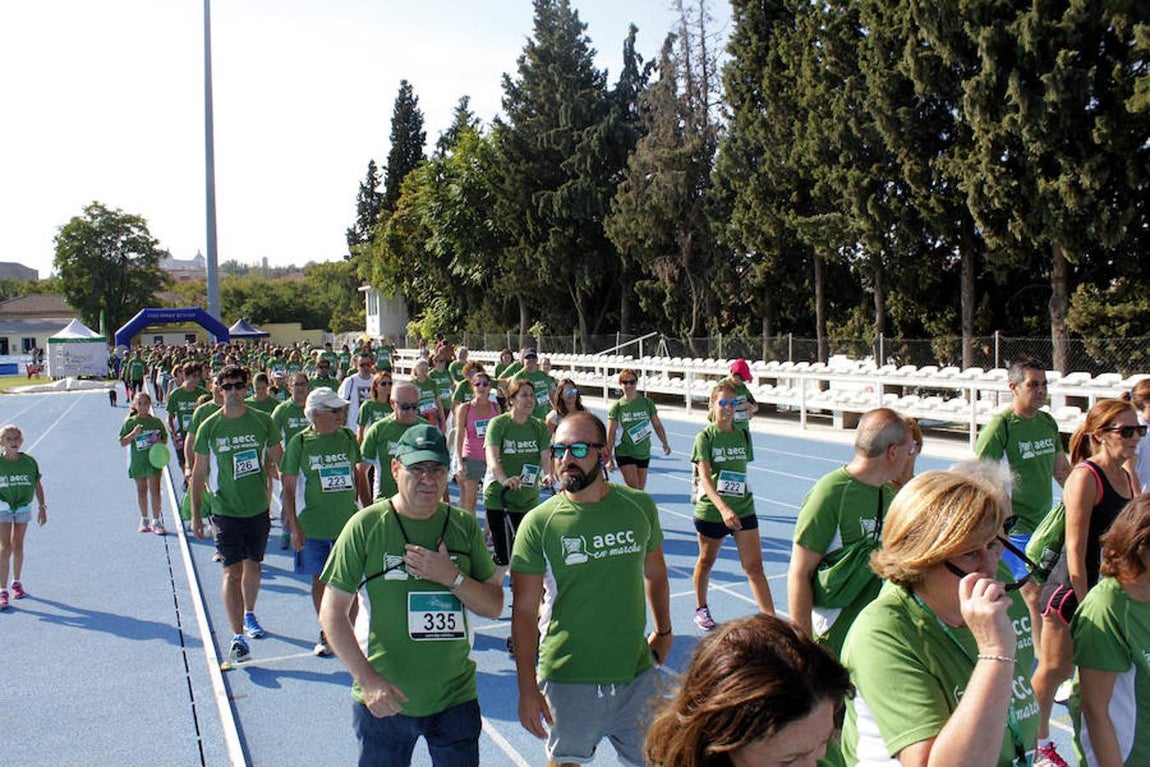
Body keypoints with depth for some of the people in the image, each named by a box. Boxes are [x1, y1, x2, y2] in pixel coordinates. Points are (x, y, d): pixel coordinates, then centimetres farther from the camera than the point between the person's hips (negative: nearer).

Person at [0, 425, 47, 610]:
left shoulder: (29, 462, -6)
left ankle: (16, 582, 32)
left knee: (18, 546, 13)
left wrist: (42, 507, 5)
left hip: (23, 507, 2)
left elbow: (38, 485, 4)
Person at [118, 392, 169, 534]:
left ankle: (156, 521, 0)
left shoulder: (156, 421, 2)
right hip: (137, 461, 1)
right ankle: (144, 520, 27)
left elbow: (165, 438, 13)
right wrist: (133, 433, -18)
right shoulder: (130, 422, -1)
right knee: (141, 491, 12)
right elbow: (123, 443, -3)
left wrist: (161, 442, -10)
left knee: (155, 490, -6)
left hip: (154, 460, -1)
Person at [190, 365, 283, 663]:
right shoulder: (209, 427, -5)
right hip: (226, 511, -2)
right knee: (232, 571, -8)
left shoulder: (263, 421, -2)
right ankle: (238, 637, -9)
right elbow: (199, 473, 2)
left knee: (253, 565, 17)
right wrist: (195, 514, 2)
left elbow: (279, 461, 8)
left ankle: (249, 615, 39)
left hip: (259, 507, 2)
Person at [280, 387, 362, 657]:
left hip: (347, 523, 1)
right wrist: (294, 527, -6)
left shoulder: (347, 437, 3)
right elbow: (288, 487, -2)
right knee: (320, 579, 11)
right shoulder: (300, 442, -5)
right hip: (313, 525, -1)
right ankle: (326, 635, 29)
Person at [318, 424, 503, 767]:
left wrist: (452, 577, -15)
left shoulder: (464, 526, 0)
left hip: (456, 700, 2)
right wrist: (367, 680, -15)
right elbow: (332, 612, -7)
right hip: (384, 701, -2)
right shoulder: (366, 526, -7)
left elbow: (494, 606, 3)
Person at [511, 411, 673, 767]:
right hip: (568, 679, -2)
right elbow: (524, 611, -9)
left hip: (637, 674, 2)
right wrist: (527, 688, -10)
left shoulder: (639, 506, -3)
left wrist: (663, 631, 21)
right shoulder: (539, 523, -11)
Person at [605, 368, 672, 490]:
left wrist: (665, 443, -5)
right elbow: (610, 434, -5)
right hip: (624, 453, -3)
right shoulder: (617, 407, -5)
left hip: (644, 453, 3)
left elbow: (657, 425, 8)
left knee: (640, 490, 8)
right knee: (633, 489, -15)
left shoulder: (647, 403, 1)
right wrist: (609, 458, -9)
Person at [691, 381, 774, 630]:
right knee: (706, 562, 16)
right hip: (711, 511, -3)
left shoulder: (743, 436, 5)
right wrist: (723, 508, -31)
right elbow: (705, 477, -19)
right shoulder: (705, 437, -9)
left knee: (754, 567, -2)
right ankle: (701, 608, 37)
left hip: (744, 510, 3)